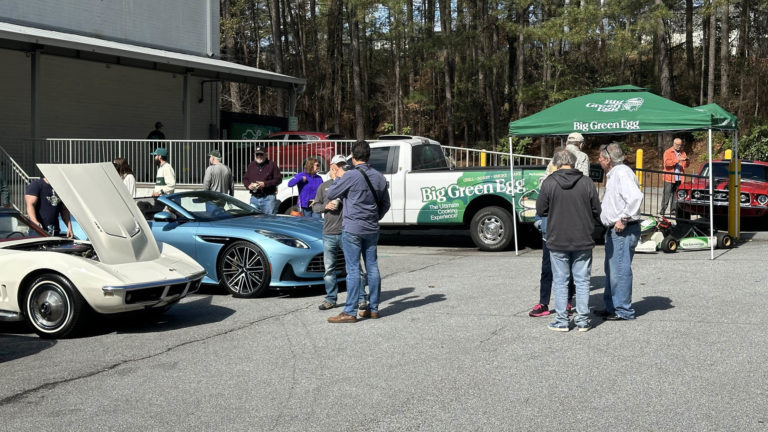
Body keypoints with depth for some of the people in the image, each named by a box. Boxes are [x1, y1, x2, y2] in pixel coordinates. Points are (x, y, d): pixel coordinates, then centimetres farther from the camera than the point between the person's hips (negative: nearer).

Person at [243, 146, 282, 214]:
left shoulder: (271, 165, 1)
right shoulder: (251, 166, 15)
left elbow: (278, 179, -5)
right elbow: (245, 179, 19)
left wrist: (265, 184, -14)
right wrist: (248, 185, -4)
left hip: (268, 198, -4)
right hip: (254, 198, 4)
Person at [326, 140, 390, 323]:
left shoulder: (351, 175, -13)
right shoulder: (379, 177, 7)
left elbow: (331, 194, -3)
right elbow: (385, 204, 17)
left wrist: (339, 178, 13)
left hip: (352, 228, -6)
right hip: (372, 229, 6)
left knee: (353, 269, -6)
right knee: (372, 268, 10)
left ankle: (349, 312, -5)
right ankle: (373, 308, 15)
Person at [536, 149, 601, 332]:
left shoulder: (549, 183, -8)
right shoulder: (586, 182, -5)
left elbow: (540, 211, -3)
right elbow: (596, 211, 1)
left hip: (558, 241, -1)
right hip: (583, 241, 1)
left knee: (560, 281, 8)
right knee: (582, 281, 10)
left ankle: (562, 321, 10)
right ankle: (583, 320, 13)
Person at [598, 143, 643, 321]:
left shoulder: (622, 173, -15)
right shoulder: (613, 174, 18)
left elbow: (636, 197, -29)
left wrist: (623, 219, -25)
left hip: (623, 230, -11)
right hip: (614, 230, 11)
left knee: (620, 270, -7)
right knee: (611, 270, 16)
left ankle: (623, 311, -1)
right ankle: (611, 307, 24)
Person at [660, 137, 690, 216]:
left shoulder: (682, 153, 17)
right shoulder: (668, 152, 1)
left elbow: (686, 165, 18)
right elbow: (667, 163, -14)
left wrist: (687, 161, -5)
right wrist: (678, 160, -22)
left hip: (678, 179, 5)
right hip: (669, 178, -5)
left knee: (676, 196, 4)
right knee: (666, 195, -7)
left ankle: (673, 210, 9)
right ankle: (663, 210, -5)